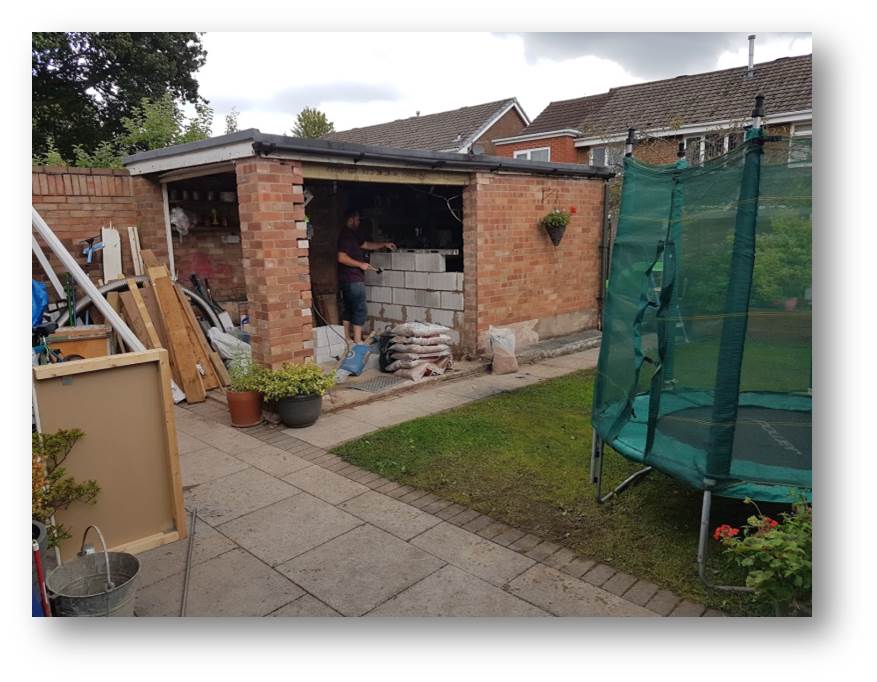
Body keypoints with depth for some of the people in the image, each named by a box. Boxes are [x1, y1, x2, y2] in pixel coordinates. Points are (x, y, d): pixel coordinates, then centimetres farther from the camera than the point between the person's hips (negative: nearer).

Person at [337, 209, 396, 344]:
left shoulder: (351, 235, 17)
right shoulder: (346, 236, -15)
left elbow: (366, 245, 26)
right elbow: (342, 258, -23)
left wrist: (384, 244, 20)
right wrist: (361, 264, -18)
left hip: (348, 280, 10)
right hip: (353, 280, -10)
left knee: (347, 309, 13)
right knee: (360, 310, -7)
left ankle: (346, 338, 18)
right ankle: (357, 340, -6)